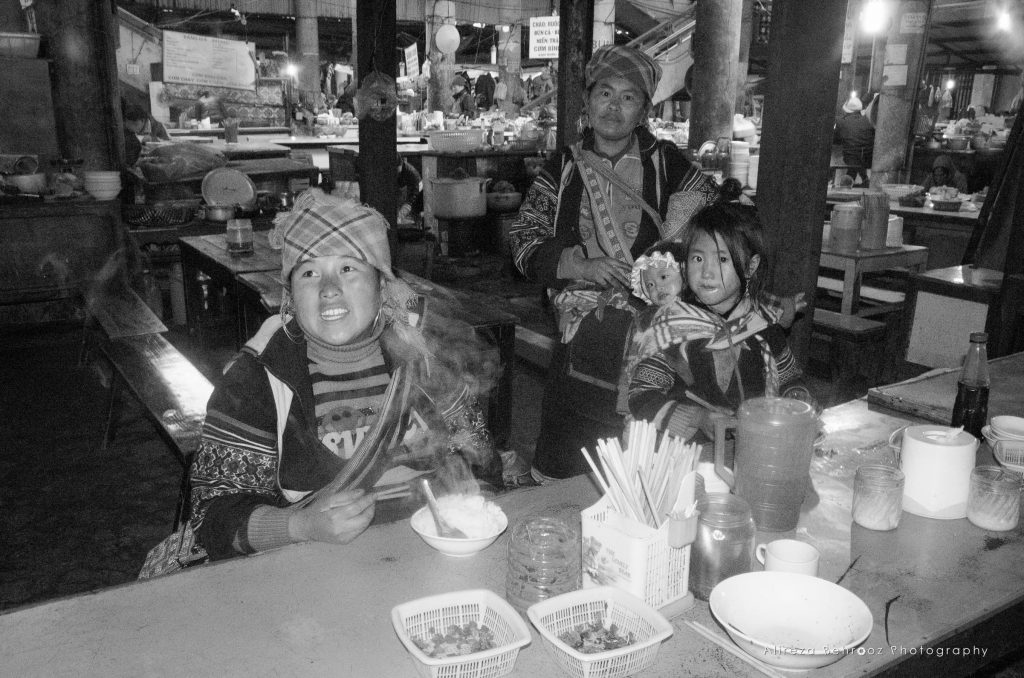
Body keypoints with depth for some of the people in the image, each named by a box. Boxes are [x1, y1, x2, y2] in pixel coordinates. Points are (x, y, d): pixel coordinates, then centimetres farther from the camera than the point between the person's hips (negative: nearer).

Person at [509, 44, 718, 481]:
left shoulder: (664, 162, 6)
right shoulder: (562, 170, 7)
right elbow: (523, 245, 2)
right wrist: (582, 266, -14)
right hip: (584, 336, 1)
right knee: (566, 466, 5)